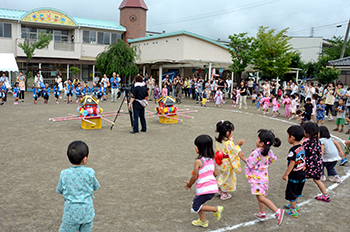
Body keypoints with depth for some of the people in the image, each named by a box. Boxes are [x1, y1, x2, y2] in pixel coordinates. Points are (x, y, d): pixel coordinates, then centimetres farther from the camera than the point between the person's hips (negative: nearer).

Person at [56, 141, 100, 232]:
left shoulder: (64, 174, -11)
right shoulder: (89, 172, -13)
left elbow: (58, 191, 3)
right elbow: (96, 187, 3)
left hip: (71, 212, 0)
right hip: (87, 211, 1)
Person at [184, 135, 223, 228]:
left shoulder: (198, 161, -17)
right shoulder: (211, 160, 4)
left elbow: (195, 177, -14)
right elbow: (215, 174, 9)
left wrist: (189, 184, 4)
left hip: (204, 189, -8)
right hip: (213, 187, 8)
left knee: (196, 206, 9)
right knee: (196, 202, 23)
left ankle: (216, 209, 1)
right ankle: (203, 221, 30)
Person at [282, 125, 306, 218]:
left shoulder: (293, 150, -24)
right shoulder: (302, 148, -1)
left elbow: (292, 164, -25)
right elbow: (302, 160, 10)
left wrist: (286, 174, -18)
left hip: (294, 175, -8)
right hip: (302, 173, 8)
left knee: (291, 193, 7)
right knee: (298, 191, 25)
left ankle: (293, 211, 17)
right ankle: (294, 205, 44)